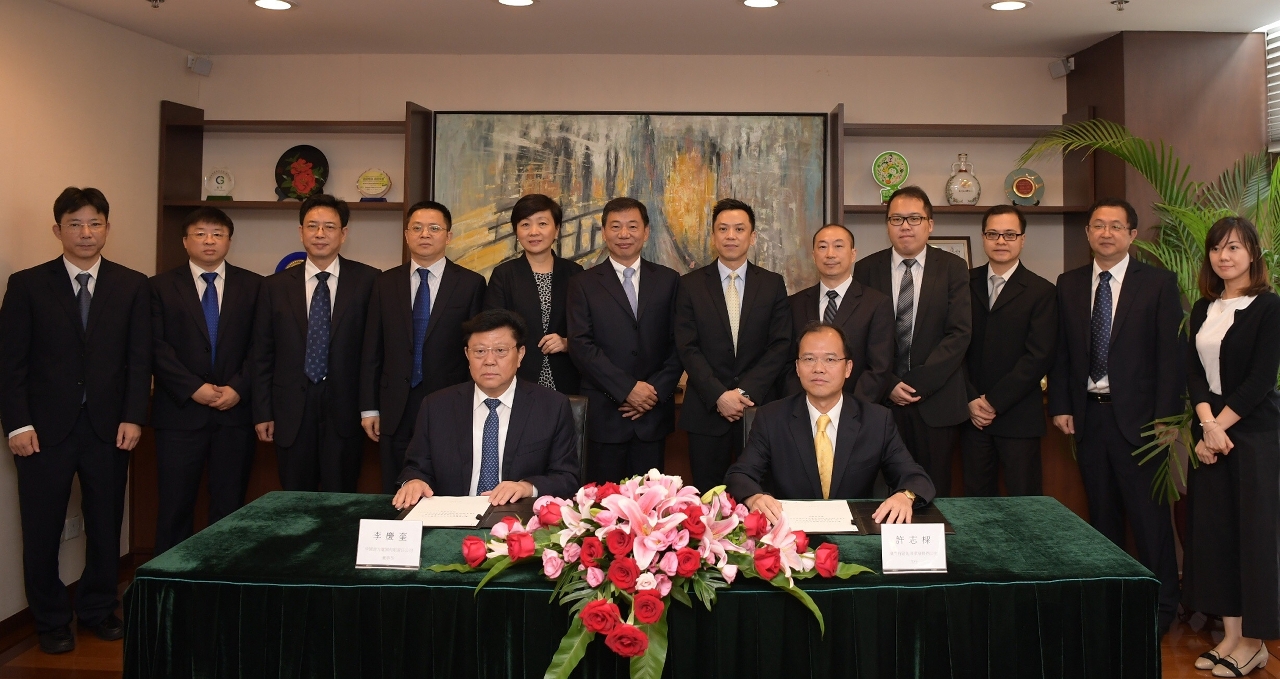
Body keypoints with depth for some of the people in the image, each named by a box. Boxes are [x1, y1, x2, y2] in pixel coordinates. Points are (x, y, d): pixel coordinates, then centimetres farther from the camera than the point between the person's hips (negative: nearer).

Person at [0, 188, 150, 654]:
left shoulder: (132, 286, 4)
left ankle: (98, 609, 27)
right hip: (45, 428, -1)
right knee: (42, 529, 6)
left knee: (106, 525, 9)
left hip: (109, 427, 1)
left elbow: (140, 358, 3)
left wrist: (133, 418, -5)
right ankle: (51, 621, 22)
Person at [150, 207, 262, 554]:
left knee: (230, 507, 6)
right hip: (180, 412, -1)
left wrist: (238, 388, -9)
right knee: (175, 507, 3)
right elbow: (157, 348, -2)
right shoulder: (162, 286, 6)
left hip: (235, 411, 1)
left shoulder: (252, 285, 8)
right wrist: (193, 389, -12)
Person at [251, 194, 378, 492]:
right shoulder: (276, 286, 8)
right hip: (292, 411, 2)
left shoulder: (367, 280, 0)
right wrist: (262, 412, 4)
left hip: (345, 408, -2)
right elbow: (262, 354, 9)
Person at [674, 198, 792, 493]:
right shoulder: (690, 285, 4)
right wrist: (719, 396, -13)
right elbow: (687, 347, -3)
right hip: (707, 411, 0)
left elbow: (780, 345, 0)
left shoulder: (773, 284, 6)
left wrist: (747, 391, -11)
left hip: (758, 407, 1)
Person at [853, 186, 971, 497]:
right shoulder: (867, 269, 5)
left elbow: (959, 334, -5)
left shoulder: (953, 268, 3)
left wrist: (918, 383, -11)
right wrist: (888, 384, -9)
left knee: (934, 492, 5)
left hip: (935, 400, 0)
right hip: (881, 400, 1)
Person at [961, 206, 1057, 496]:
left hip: (1018, 417, -2)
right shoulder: (965, 284, 8)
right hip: (972, 415, 2)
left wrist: (994, 402, -11)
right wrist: (971, 399, -7)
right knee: (976, 498, 7)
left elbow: (1038, 357, -7)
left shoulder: (1041, 292, 0)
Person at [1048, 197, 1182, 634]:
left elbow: (1172, 355, -6)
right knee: (1101, 512, 12)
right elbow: (1061, 352, 10)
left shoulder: (1159, 284, -2)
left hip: (1138, 415, -4)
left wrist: (1166, 417, -11)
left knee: (1148, 513, 2)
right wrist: (1060, 406, 4)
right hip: (1088, 414, 4)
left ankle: (1161, 602, 15)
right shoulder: (1068, 285, 9)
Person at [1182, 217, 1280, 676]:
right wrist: (1207, 423, -11)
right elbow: (1194, 371, 3)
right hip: (1210, 429, 6)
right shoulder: (1203, 309, 11)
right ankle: (1230, 634, 16)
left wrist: (1221, 424, -12)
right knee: (1212, 529, 6)